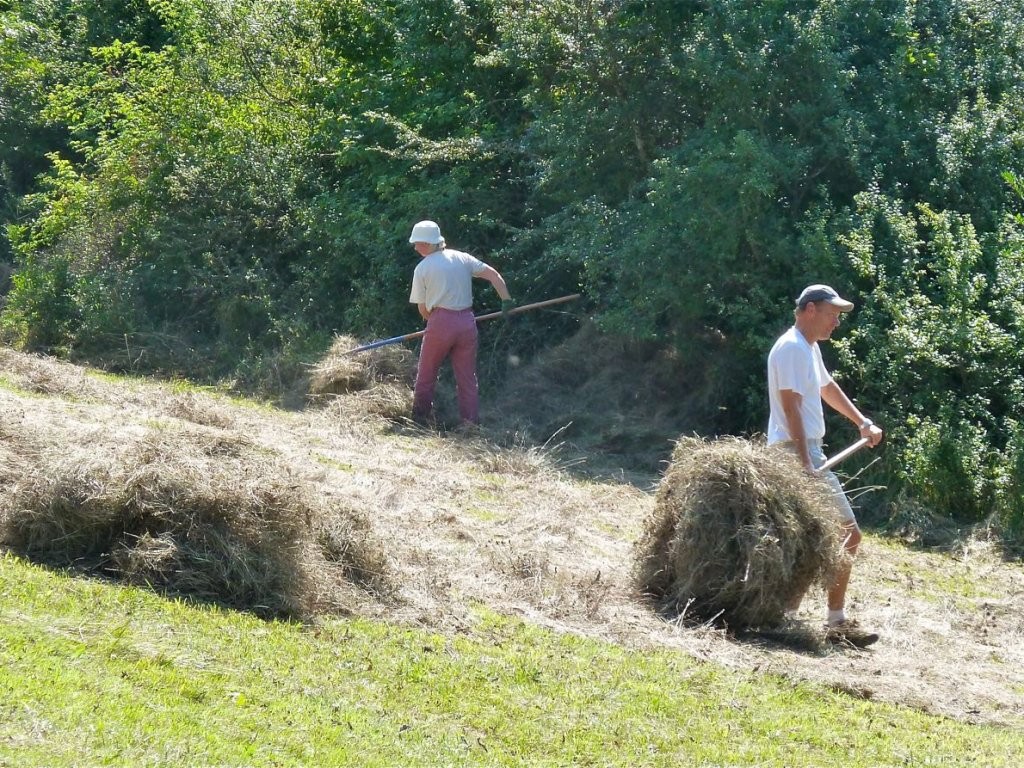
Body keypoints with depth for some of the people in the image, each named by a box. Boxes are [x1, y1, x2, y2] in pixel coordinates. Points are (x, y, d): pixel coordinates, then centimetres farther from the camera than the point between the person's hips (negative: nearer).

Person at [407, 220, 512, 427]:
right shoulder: (461, 258, 8)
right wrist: (506, 301, 5)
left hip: (440, 323, -4)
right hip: (467, 321, 4)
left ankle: (419, 419, 17)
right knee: (467, 376, 8)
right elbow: (493, 274, 3)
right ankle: (471, 422, 3)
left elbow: (423, 309, 3)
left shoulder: (422, 268, -1)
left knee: (426, 374, 11)